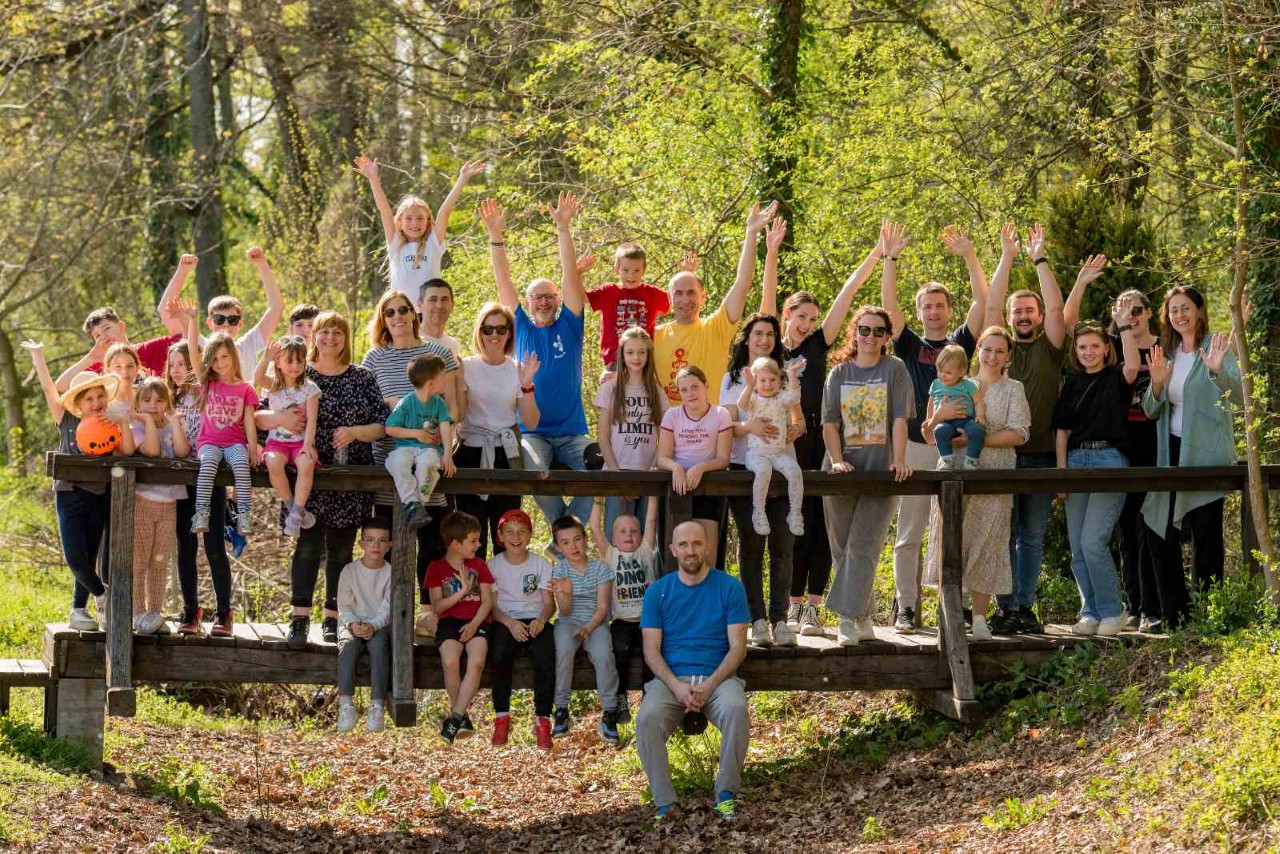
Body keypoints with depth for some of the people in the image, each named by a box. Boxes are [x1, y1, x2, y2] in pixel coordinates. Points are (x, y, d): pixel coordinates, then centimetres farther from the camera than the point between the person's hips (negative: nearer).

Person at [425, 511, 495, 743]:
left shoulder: (479, 566, 17)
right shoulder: (436, 568, 11)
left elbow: (487, 602, 7)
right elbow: (437, 606, 3)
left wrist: (474, 624, -11)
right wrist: (462, 591, -8)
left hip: (477, 622, 1)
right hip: (450, 622, -1)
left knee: (477, 661, -31)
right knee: (450, 661, -32)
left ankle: (454, 718, -31)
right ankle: (462, 716, -16)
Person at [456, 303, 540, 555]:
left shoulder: (518, 370, 4)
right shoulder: (466, 367, 1)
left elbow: (531, 422, 0)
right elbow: (457, 414, -6)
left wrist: (526, 386, -12)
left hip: (506, 456, 1)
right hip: (472, 453, -1)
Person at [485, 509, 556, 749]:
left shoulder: (541, 564, 9)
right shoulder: (493, 565, 7)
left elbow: (549, 603, 4)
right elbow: (490, 604, 0)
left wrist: (541, 620, -19)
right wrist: (510, 623, -19)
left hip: (535, 622, 1)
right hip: (505, 622, -1)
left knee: (546, 659, -31)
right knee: (500, 656, -34)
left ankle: (542, 720, -21)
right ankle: (501, 717, -20)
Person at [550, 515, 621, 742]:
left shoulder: (600, 568, -2)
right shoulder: (559, 570, -1)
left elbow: (602, 607, -4)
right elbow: (565, 611, -5)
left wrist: (588, 628, -21)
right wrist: (565, 594, -26)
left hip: (595, 622, 0)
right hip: (569, 622, 0)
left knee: (603, 653, -31)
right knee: (564, 650, -33)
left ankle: (609, 713, -20)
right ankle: (561, 709, -21)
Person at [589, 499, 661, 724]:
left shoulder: (646, 553, 16)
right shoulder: (610, 555, 14)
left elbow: (651, 521, 7)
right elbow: (595, 528, 4)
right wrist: (598, 499, 1)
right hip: (621, 622, -1)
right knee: (619, 648, -30)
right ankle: (620, 699, -20)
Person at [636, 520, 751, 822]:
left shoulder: (729, 588, 4)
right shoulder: (658, 591, 7)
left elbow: (737, 647, 0)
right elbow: (651, 650, 3)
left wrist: (709, 686, -16)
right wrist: (677, 686, -16)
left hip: (717, 677, -1)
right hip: (670, 678, 1)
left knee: (736, 710, -34)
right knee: (647, 719, -31)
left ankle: (726, 793, -17)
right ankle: (664, 803, -22)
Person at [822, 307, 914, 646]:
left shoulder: (894, 369, 3)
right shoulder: (839, 373, 9)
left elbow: (900, 418, -5)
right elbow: (829, 422, 3)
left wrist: (899, 461, -15)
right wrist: (837, 461, -11)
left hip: (879, 471, -3)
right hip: (843, 473, 3)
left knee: (863, 548, -11)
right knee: (843, 548, 6)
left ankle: (849, 620, -13)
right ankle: (863, 620, 15)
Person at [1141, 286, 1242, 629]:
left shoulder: (1215, 348, -5)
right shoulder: (1167, 354, 13)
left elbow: (1240, 396, -19)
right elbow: (1151, 411, 11)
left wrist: (1217, 372, -38)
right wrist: (1157, 384, -10)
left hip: (1206, 454, -6)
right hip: (1170, 453, 6)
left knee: (1206, 536, -3)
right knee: (1162, 534, 5)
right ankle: (1174, 614, 13)